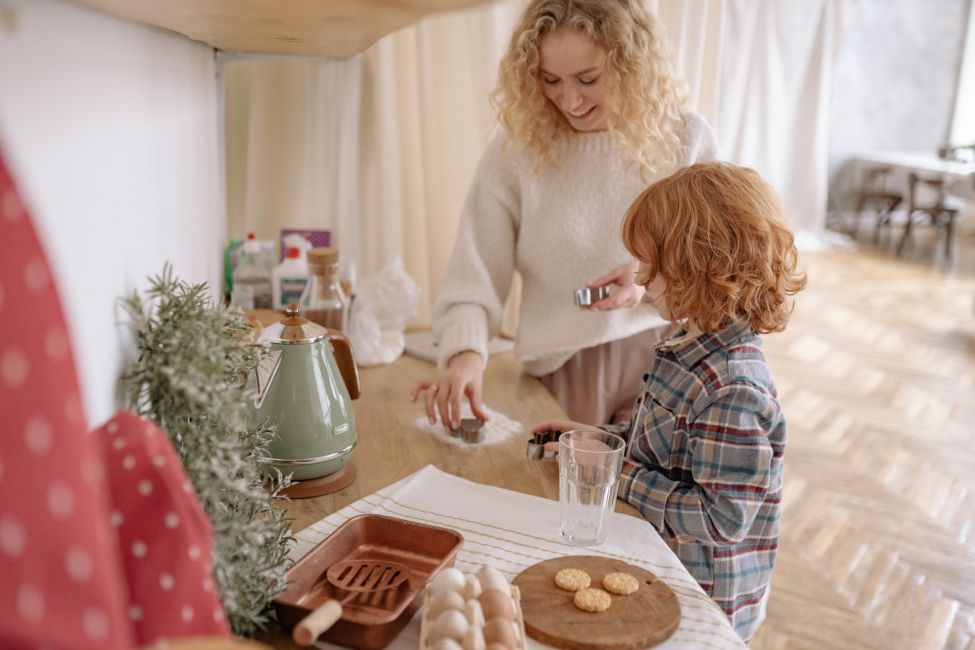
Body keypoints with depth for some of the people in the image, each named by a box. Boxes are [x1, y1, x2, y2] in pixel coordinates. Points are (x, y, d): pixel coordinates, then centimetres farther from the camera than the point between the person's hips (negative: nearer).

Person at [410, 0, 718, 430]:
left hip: (668, 362, 1)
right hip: (561, 372, -1)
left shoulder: (685, 138, -5)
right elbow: (473, 275, -12)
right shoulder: (516, 150, -9)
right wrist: (466, 352, -29)